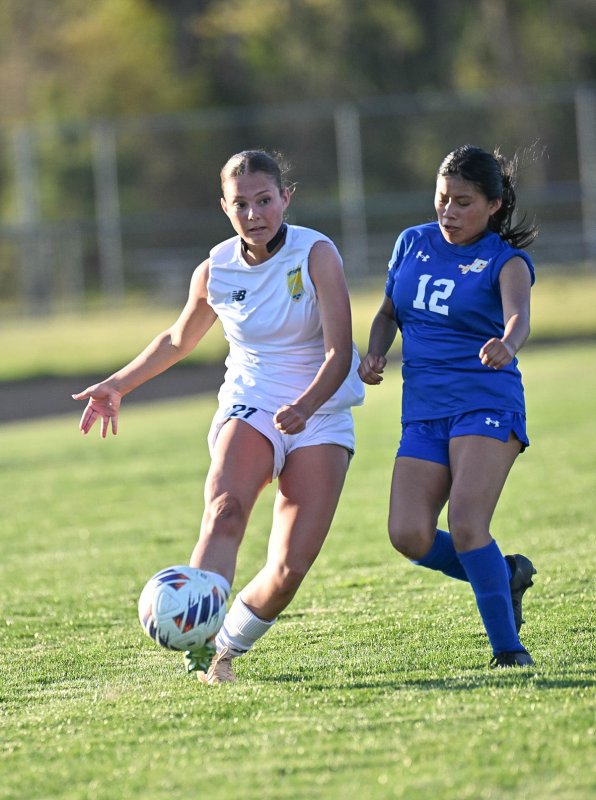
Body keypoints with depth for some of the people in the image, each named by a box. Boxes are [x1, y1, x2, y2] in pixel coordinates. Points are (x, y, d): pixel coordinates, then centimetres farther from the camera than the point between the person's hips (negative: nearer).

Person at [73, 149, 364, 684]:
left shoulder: (316, 255, -13)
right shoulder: (215, 271, -1)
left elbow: (338, 353, -19)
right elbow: (180, 339, 20)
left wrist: (304, 407, -37)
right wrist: (117, 385, 20)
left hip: (320, 418, -2)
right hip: (249, 410, 2)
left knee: (289, 570, -12)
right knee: (225, 513, -31)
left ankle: (225, 650, 12)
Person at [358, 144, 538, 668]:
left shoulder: (504, 260, -5)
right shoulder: (413, 243, 12)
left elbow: (518, 316, -25)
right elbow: (389, 313, 24)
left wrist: (506, 344, -48)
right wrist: (375, 354, 2)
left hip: (486, 404, -5)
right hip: (423, 411, 5)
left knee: (465, 525, -21)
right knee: (410, 536, -12)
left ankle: (509, 652, -9)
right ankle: (505, 576, 15)